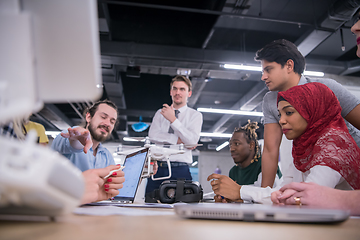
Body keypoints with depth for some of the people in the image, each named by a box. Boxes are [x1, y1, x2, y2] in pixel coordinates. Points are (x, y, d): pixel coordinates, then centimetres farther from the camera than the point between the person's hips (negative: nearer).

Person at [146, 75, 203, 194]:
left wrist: (173, 119, -13)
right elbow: (153, 135, -1)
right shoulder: (160, 113, 15)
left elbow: (192, 140, -9)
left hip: (180, 171, -2)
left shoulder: (195, 115, 6)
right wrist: (179, 140, -8)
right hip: (157, 168, 2)